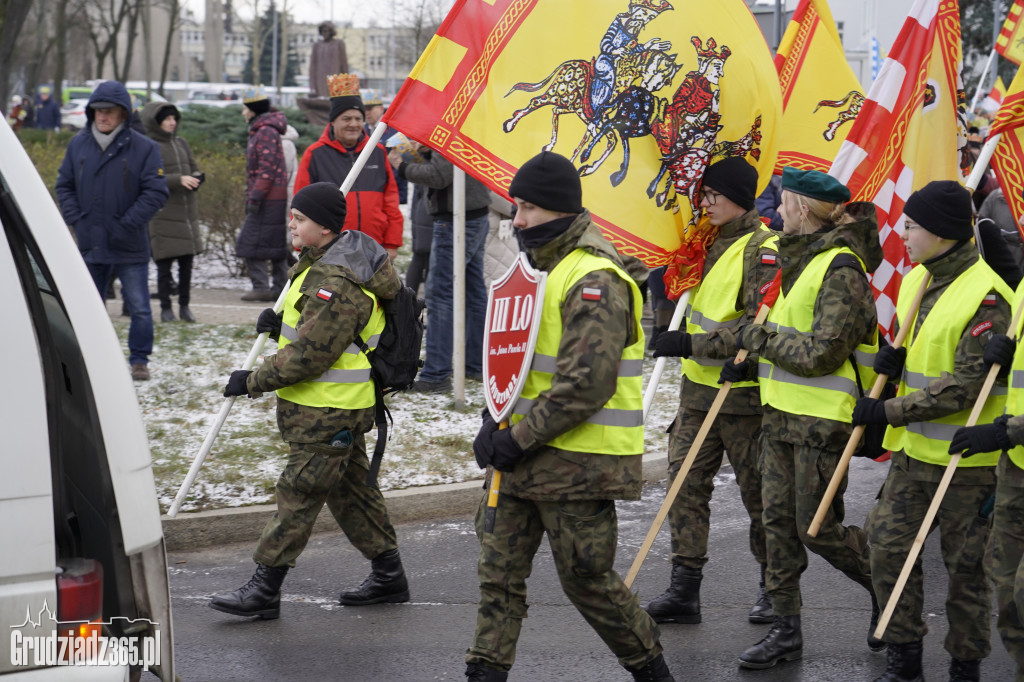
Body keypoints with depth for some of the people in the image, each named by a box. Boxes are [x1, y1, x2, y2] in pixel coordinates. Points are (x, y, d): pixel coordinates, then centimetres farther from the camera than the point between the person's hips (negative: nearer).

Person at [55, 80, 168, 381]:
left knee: (139, 308, 0)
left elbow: (156, 192, -9)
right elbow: (65, 185, 13)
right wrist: (75, 218, -2)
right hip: (90, 244, 3)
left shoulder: (143, 148, -7)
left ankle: (139, 360, 13)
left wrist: (127, 224, -15)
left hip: (130, 246, -3)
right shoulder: (78, 145, 5)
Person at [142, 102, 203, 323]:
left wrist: (195, 180, -5)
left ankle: (184, 305, 15)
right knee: (164, 263, -2)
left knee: (187, 262, 6)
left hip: (187, 211, 5)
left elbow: (194, 169, 19)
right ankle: (165, 308, 5)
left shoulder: (181, 143, 14)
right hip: (163, 213, -5)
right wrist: (179, 180, -23)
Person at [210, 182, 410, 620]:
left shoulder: (337, 284, -23)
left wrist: (253, 381, -17)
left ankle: (264, 590, -5)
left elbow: (310, 356, -25)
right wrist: (280, 323, 2)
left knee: (299, 493, -7)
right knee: (350, 488, 18)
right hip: (339, 406, 11)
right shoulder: (324, 261, 11)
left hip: (328, 411, -11)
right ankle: (388, 576, 27)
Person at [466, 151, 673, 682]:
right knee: (500, 569, 7)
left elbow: (586, 386, -25)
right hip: (525, 459, 9)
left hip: (578, 460, -9)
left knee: (587, 579, 2)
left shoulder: (594, 280, -18)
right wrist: (494, 422, 4)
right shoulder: (545, 268, 13)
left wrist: (519, 440, -20)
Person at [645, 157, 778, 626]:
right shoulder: (712, 245, 13)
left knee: (758, 493, 3)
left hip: (743, 395, -8)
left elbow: (759, 328, -23)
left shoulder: (763, 251, -15)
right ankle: (684, 590, 4)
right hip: (698, 390, 8)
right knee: (686, 484, 2)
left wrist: (692, 345, -25)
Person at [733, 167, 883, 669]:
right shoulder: (801, 259, 13)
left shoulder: (841, 270, -16)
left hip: (822, 419, -9)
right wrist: (749, 355, 16)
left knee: (819, 528, -4)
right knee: (779, 519, 7)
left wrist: (760, 338, -13)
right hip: (781, 413, 9)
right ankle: (785, 630, 11)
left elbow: (821, 353, -22)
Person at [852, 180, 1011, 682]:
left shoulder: (986, 295, -18)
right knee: (888, 545, 5)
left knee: (966, 564, 4)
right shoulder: (917, 280, 8)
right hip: (915, 450, 8)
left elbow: (967, 384, -22)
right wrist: (895, 360, 0)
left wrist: (889, 411, -19)